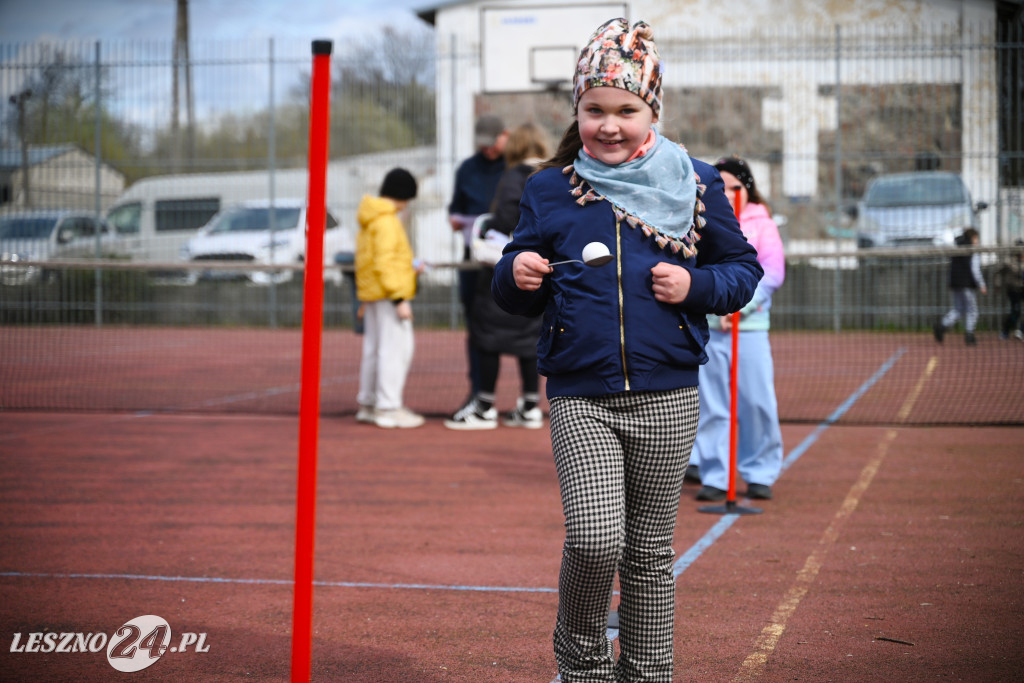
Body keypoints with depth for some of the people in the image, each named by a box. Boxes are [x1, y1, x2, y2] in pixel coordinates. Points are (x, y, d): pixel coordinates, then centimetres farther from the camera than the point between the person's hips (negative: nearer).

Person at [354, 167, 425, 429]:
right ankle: (388, 409, -11)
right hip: (388, 295, -11)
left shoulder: (369, 220, 16)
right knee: (396, 348, -10)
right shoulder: (386, 221, -15)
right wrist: (399, 298, -22)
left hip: (370, 294, 11)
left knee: (374, 349, 15)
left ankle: (368, 404, 22)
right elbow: (384, 263, -21)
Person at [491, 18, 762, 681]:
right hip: (579, 397, -1)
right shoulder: (549, 190, 4)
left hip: (666, 397, 1)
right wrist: (517, 275, -12)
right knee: (595, 540, -15)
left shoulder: (696, 185, 2)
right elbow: (518, 297, 11)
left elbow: (745, 268, 9)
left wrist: (696, 285, -10)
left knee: (650, 550, 9)